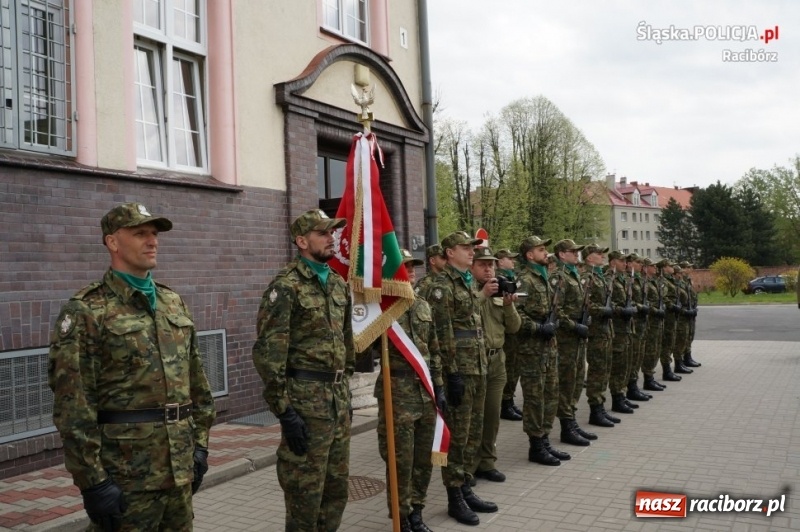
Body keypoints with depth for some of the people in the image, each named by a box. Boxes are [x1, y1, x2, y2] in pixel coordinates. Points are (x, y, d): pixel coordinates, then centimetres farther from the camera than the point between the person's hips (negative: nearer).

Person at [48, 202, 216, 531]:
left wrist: (199, 444, 11)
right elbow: (73, 407, -14)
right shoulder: (86, 312, -10)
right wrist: (93, 481, -16)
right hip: (124, 475, -6)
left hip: (179, 469, 6)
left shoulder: (173, 303, 11)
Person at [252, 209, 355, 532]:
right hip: (306, 398, -7)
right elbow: (267, 353, -18)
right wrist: (284, 411, -19)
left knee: (336, 487, 16)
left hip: (338, 398, 8)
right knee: (305, 492, 2)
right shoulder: (286, 287, -13)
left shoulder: (338, 284, 12)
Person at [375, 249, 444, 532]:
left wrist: (438, 387, 13)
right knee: (401, 460, 2)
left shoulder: (423, 306, 11)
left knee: (424, 458, 13)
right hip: (397, 392, -6)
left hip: (425, 391, 7)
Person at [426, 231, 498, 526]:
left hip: (478, 368, 9)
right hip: (460, 371, -9)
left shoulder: (469, 283, 16)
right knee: (457, 434, -1)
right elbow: (443, 335, -17)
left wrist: (482, 366, 18)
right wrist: (452, 374, -20)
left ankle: (466, 489, 25)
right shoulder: (442, 287, -12)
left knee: (473, 432, 14)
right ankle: (454, 498, 9)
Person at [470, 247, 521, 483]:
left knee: (492, 415, 11)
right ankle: (467, 465, 10)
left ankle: (487, 462, 22)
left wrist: (508, 304, -7)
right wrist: (483, 295, -23)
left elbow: (513, 328, 9)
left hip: (497, 359, 6)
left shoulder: (500, 292, 12)